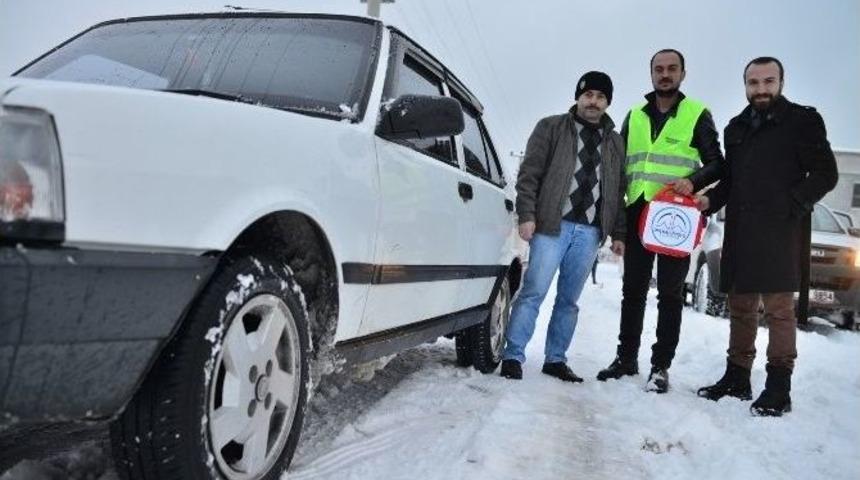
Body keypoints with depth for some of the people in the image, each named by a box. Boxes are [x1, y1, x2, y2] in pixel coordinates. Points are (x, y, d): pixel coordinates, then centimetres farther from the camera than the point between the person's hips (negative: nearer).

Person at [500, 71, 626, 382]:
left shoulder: (615, 142, 18)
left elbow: (618, 192, 17)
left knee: (569, 299, 8)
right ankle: (513, 356, -2)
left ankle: (555, 359, 16)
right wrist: (526, 215, -11)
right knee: (533, 292, -8)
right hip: (552, 225, -4)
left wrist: (618, 234, 11)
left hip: (590, 232, 4)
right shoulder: (551, 128, 7)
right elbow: (529, 174, -1)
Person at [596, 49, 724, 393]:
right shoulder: (635, 116, 14)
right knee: (633, 289, 8)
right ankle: (626, 357, 19)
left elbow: (716, 164, 6)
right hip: (638, 211, 4)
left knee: (670, 292, 1)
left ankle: (661, 366, 8)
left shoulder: (697, 114, 5)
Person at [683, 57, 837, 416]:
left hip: (781, 233, -6)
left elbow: (825, 174, -3)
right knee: (740, 306, 10)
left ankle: (778, 388, 2)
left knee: (778, 308, -5)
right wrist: (710, 200, 5)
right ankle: (736, 379, 19)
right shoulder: (736, 128, 18)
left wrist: (791, 206, -13)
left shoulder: (802, 120, 1)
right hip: (740, 233, 6)